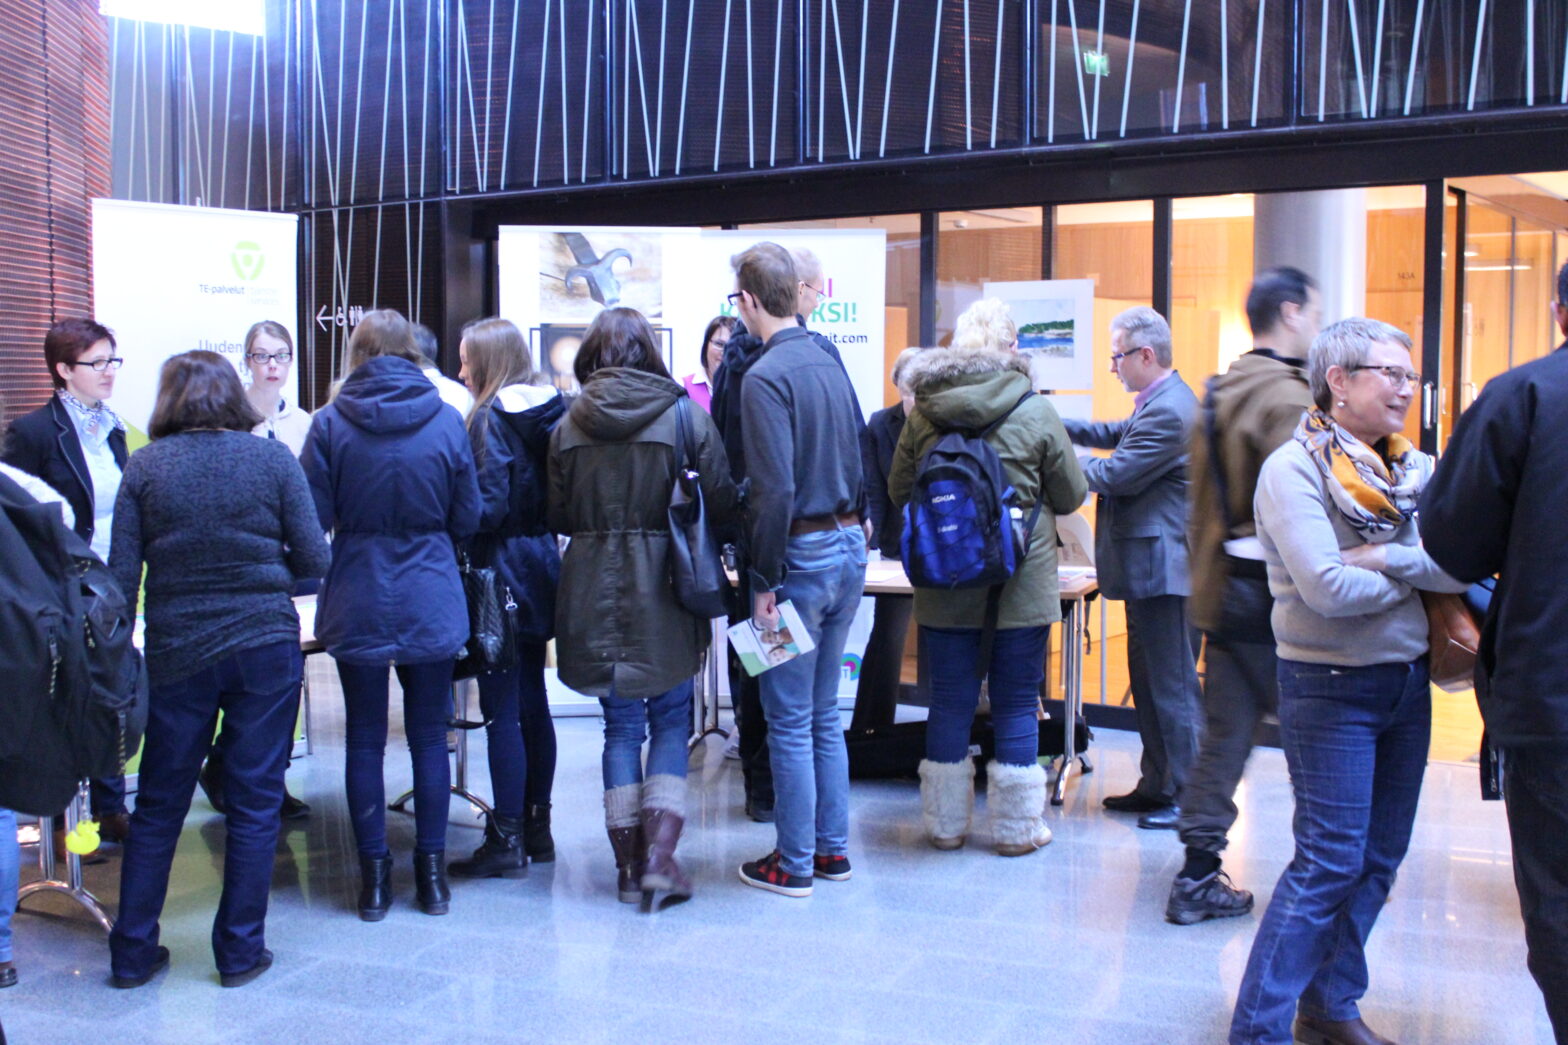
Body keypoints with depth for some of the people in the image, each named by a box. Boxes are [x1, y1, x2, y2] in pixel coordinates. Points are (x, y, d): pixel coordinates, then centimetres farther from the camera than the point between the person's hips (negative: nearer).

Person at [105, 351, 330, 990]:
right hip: (265, 648, -1)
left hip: (175, 652, 1)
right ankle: (240, 953, 15)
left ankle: (132, 953, 21)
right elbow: (313, 561, -3)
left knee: (158, 807, 13)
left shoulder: (144, 467, 0)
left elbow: (121, 575, -2)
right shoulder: (273, 459, -2)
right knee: (254, 804, 8)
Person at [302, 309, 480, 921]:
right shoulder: (447, 421, -5)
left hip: (357, 605, -1)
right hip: (430, 602, 1)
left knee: (364, 739, 9)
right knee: (429, 737, 11)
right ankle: (431, 874, 18)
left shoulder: (331, 423, -8)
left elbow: (313, 517, -6)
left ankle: (374, 877, 16)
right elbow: (467, 519, 1)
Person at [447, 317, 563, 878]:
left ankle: (507, 838, 3)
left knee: (501, 709, -2)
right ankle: (537, 826, 22)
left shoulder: (490, 418, -13)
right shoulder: (549, 411, 9)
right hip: (541, 567, 8)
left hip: (503, 570, -8)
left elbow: (487, 507, -18)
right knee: (532, 700, 14)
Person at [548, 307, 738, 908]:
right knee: (671, 721, 11)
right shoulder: (685, 416, -7)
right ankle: (660, 858, 1)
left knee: (621, 725, 12)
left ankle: (628, 864, 16)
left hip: (595, 593, 2)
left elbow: (557, 516, 6)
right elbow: (723, 503, -6)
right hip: (665, 590, -2)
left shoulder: (568, 426, -1)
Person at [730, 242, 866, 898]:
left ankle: (794, 864, 12)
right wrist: (854, 530, 17)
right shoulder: (830, 363, 9)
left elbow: (776, 489, -21)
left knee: (790, 722, 3)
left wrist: (764, 581, -17)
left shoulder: (765, 376, -16)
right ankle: (832, 848, 25)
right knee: (824, 714, 17)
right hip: (848, 550, 8)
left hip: (802, 556, -8)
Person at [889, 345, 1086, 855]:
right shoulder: (1037, 412, -6)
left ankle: (945, 823, 20)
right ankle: (1016, 827, 15)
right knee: (1016, 705, 7)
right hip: (1020, 588, -2)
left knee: (949, 704, 10)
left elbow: (899, 492, 9)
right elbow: (1071, 496, 2)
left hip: (943, 590, 2)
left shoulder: (922, 415, -1)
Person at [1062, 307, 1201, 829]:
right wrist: (1055, 425, 12)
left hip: (1163, 568, -11)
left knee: (1172, 685, -3)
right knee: (1149, 679, 17)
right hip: (1152, 567, 11)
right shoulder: (1164, 402, 14)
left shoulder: (1168, 412, -20)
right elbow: (1119, 435, 23)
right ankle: (1156, 785, 26)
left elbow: (1115, 474, -21)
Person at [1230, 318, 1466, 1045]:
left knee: (1379, 860, 13)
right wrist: (1416, 573, -8)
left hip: (1406, 681, 7)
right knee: (1330, 863, -6)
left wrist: (1384, 558, -21)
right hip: (1330, 689, -7)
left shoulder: (1416, 470, 5)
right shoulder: (1293, 469, -14)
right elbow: (1329, 589, -24)